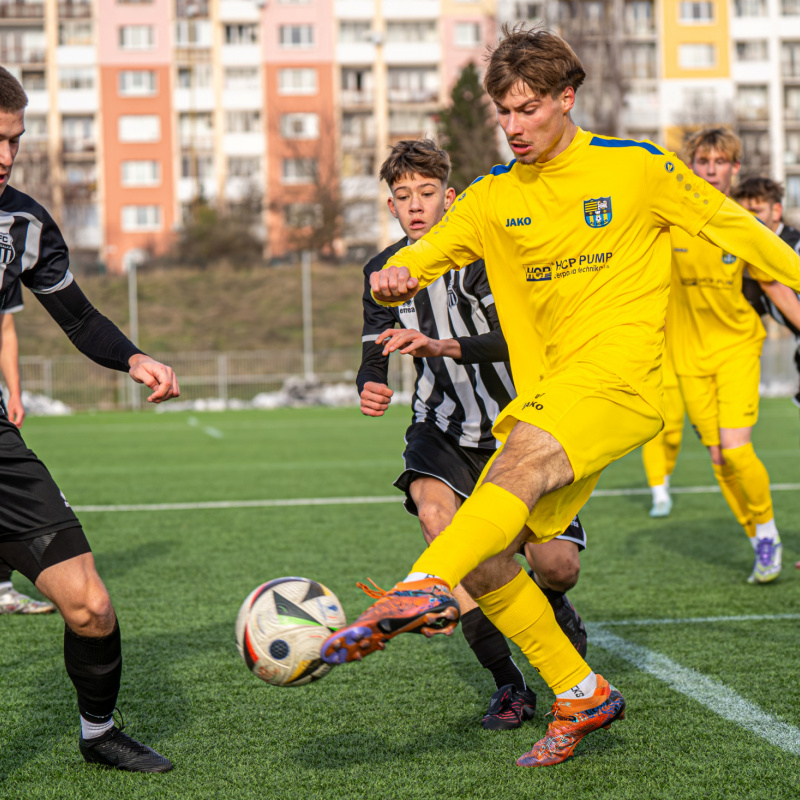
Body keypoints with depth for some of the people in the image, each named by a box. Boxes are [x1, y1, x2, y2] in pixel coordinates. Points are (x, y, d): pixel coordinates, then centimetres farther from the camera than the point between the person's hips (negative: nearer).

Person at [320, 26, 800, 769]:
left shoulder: (637, 168, 4)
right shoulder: (494, 196, 13)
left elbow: (729, 225, 12)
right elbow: (420, 257, 7)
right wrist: (391, 277, -17)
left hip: (619, 374, -5)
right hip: (544, 396, 6)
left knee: (521, 462, -35)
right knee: (482, 559, -6)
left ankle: (419, 592, -54)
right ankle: (580, 694, 8)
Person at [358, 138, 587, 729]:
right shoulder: (384, 270, 2)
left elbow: (512, 338, -29)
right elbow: (375, 353, 4)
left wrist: (440, 347, -46)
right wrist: (371, 385, -20)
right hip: (444, 427, 3)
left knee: (556, 565, -17)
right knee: (432, 503, -30)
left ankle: (554, 609, 28)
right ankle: (509, 683, -21)